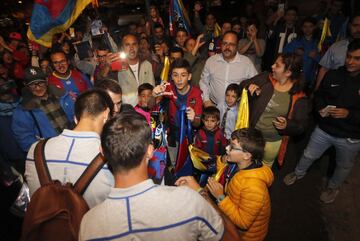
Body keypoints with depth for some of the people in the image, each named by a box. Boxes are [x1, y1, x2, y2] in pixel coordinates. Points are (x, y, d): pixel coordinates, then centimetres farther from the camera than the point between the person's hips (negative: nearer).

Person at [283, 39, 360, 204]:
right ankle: (299, 173, 48)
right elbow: (319, 95, 6)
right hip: (324, 129, 2)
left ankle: (333, 187, 49)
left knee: (344, 166, 22)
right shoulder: (332, 75, -8)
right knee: (309, 155, 19)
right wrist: (320, 108, -12)